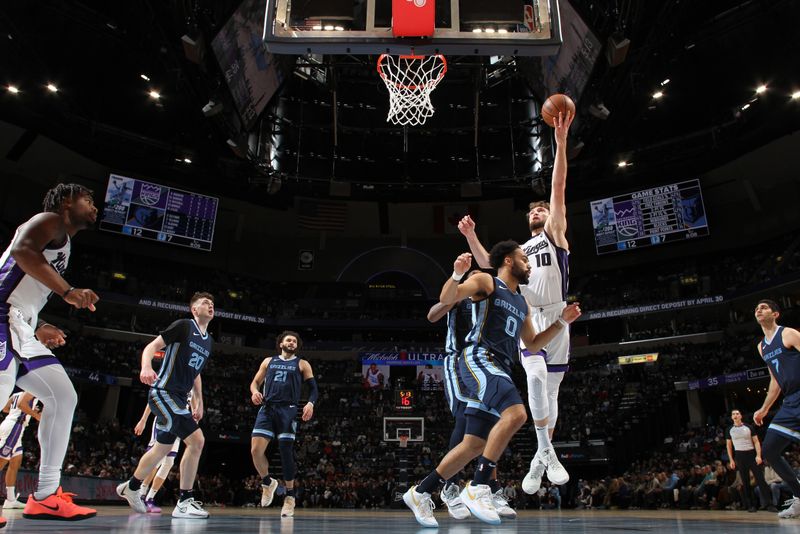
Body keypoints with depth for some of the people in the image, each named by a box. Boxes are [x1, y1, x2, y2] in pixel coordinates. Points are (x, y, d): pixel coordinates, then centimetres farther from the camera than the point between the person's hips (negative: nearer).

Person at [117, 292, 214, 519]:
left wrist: (198, 402, 19)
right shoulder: (183, 326, -7)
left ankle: (131, 488, 39)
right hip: (164, 391, -9)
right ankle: (185, 501, -9)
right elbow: (151, 347, -11)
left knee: (162, 448, 17)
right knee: (196, 440, -17)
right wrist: (146, 367, -31)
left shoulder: (208, 341, 16)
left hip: (179, 398, 9)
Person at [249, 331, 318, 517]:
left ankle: (290, 496, 12)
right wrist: (255, 391, -4)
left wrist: (310, 403, -14)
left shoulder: (302, 364, 13)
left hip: (288, 410, -2)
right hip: (267, 409, 2)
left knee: (286, 453, -4)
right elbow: (255, 382, 20)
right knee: (255, 450, -12)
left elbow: (314, 388, 7)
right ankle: (267, 483, 16)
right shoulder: (268, 361, 20)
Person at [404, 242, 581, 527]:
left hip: (500, 369, 9)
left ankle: (420, 493, 16)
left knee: (475, 445, 5)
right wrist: (457, 274, -27)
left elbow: (532, 343, 32)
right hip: (479, 359, -9)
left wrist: (562, 322, 23)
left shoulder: (522, 303, 26)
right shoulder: (486, 281, 4)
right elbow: (446, 299, -8)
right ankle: (477, 488, -22)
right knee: (515, 413, -30)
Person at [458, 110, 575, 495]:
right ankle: (547, 452, -17)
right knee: (536, 376, -24)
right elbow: (487, 264, 12)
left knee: (551, 388, 4)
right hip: (529, 318, 2)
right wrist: (470, 236, -4)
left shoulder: (555, 234, 10)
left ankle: (541, 459, 15)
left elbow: (559, 188, 0)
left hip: (557, 318, -2)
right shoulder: (520, 250, 23)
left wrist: (561, 142, -9)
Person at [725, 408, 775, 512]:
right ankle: (750, 505, 8)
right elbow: (728, 445, 9)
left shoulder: (748, 427, 4)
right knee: (745, 482, 4)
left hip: (752, 454, -1)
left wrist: (758, 455, -12)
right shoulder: (730, 430, 7)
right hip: (739, 456, 1)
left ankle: (768, 504, -5)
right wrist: (731, 460, 2)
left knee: (760, 479, -7)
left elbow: (756, 442, 1)